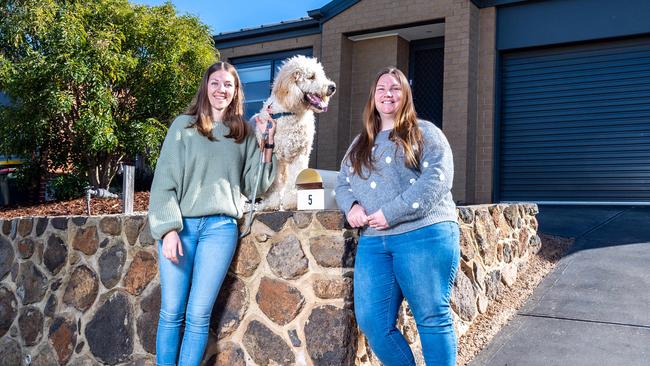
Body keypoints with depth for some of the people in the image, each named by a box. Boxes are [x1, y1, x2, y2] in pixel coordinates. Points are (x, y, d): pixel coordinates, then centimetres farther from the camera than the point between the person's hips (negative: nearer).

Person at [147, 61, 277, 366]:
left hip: (221, 227, 1)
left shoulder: (244, 134, 14)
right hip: (180, 225, -1)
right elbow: (165, 180, 0)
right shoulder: (184, 125, 6)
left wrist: (267, 145, 2)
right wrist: (169, 229, -10)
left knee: (198, 315, 0)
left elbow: (255, 186, 11)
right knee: (171, 313, 2)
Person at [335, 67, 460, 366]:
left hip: (424, 235, -5)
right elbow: (342, 183, 21)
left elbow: (437, 178, -8)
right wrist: (352, 206, -4)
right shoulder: (360, 143, 24)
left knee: (432, 319, -1)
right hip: (373, 241, 5)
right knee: (373, 324, -1)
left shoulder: (424, 132, 6)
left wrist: (392, 213, -15)